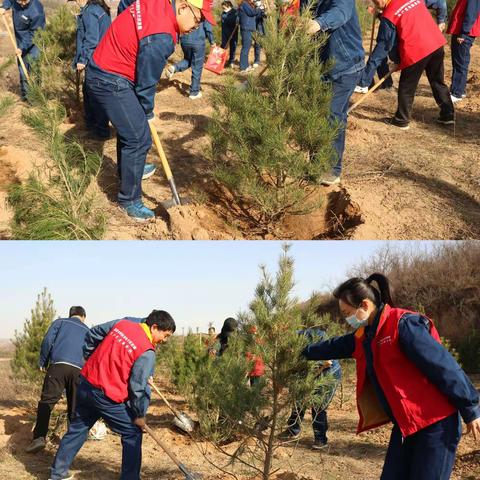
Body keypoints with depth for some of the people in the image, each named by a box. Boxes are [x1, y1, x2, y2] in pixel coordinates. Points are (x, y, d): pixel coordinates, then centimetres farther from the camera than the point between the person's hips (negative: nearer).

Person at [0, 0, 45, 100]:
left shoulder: (36, 11, -32)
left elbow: (32, 33, -24)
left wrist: (22, 47, -24)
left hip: (33, 39, -6)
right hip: (20, 38, 6)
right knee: (22, 65, 10)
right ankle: (25, 92, 18)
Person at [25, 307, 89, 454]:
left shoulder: (60, 322, 19)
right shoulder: (87, 330, 26)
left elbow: (47, 341, 3)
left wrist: (42, 362, 10)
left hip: (58, 365, -2)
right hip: (78, 370, 2)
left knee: (46, 401, -6)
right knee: (74, 406, 12)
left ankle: (39, 437, -20)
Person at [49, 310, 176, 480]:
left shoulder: (122, 323, 4)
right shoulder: (147, 352, -15)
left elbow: (92, 335, 15)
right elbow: (139, 387, -13)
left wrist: (91, 357, 28)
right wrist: (140, 415, 0)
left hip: (85, 384, 7)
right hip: (107, 397, -7)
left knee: (77, 429, 21)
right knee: (133, 433, 8)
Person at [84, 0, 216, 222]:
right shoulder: (161, 38, -27)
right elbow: (146, 81, -16)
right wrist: (148, 113, 1)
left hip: (101, 69, 10)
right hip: (111, 82, -10)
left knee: (129, 126, 27)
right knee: (139, 138, -7)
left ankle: (128, 170, 50)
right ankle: (129, 200, 3)